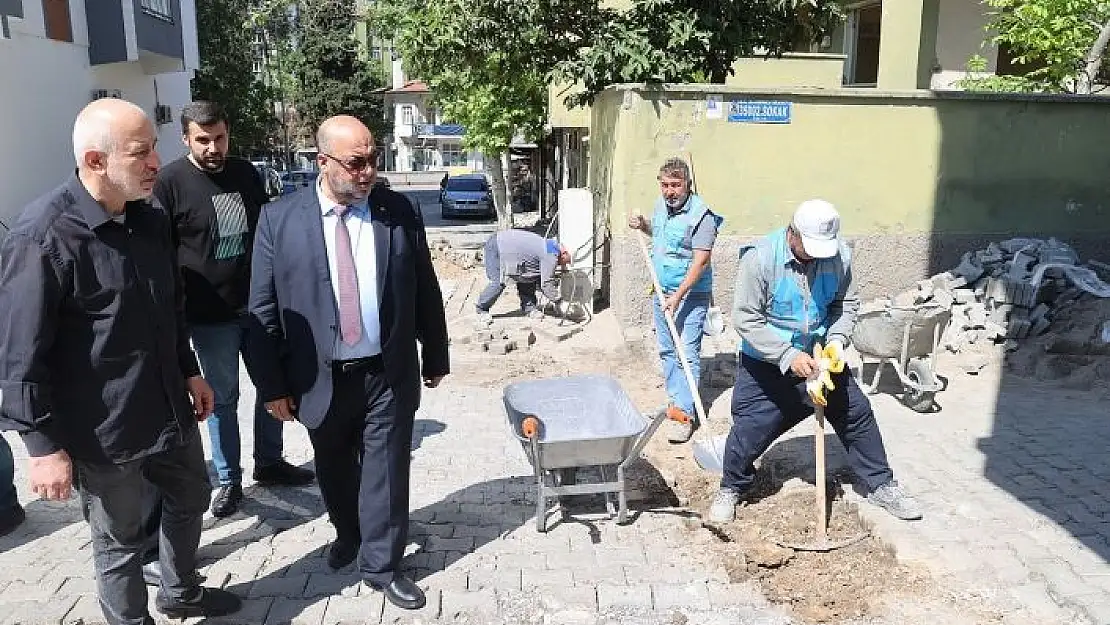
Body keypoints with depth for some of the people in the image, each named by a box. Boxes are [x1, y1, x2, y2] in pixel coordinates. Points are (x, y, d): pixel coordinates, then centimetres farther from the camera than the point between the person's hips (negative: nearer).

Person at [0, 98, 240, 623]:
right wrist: (44, 446, -17)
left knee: (190, 498, 24)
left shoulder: (151, 220, 1)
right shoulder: (42, 237, -22)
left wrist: (189, 371, 17)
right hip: (101, 427, -7)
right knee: (118, 539, 11)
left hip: (170, 406, 8)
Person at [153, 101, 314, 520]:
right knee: (222, 397, 7)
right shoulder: (169, 182, -10)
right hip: (210, 313, -4)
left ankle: (269, 462, 32)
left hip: (260, 303, 5)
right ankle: (230, 480, 22)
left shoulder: (246, 173, 4)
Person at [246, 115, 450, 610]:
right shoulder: (280, 219, -6)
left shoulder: (400, 212, -3)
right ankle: (348, 534, 48)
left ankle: (381, 565, 27)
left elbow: (425, 291, 5)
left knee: (386, 472, 8)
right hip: (321, 379, 0)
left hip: (390, 375, 0)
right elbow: (263, 309, -3)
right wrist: (272, 384, -4)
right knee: (335, 472, 20)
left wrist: (435, 357, 9)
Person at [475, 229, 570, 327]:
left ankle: (529, 308, 14)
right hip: (496, 246, -10)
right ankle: (482, 310, 1)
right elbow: (546, 284, -15)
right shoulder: (550, 256, -17)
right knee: (498, 283, -17)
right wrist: (557, 300, -4)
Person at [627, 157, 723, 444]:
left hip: (690, 294, -8)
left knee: (687, 354, -8)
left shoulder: (702, 215, -20)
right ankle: (675, 399, 27)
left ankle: (685, 413, -5)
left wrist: (678, 296, -28)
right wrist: (643, 225, 5)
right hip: (662, 291, 8)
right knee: (666, 350, 14)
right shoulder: (661, 204, 4)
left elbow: (701, 261, -24)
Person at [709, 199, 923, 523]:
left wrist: (837, 339, -16)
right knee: (749, 429, -2)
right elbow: (745, 319, -23)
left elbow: (846, 303, 3)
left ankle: (881, 485, 30)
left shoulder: (839, 255, -12)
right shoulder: (760, 258, -25)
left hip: (818, 358, 4)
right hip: (765, 364, -4)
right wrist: (788, 356, -28)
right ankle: (731, 489, 26)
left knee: (857, 414, 9)